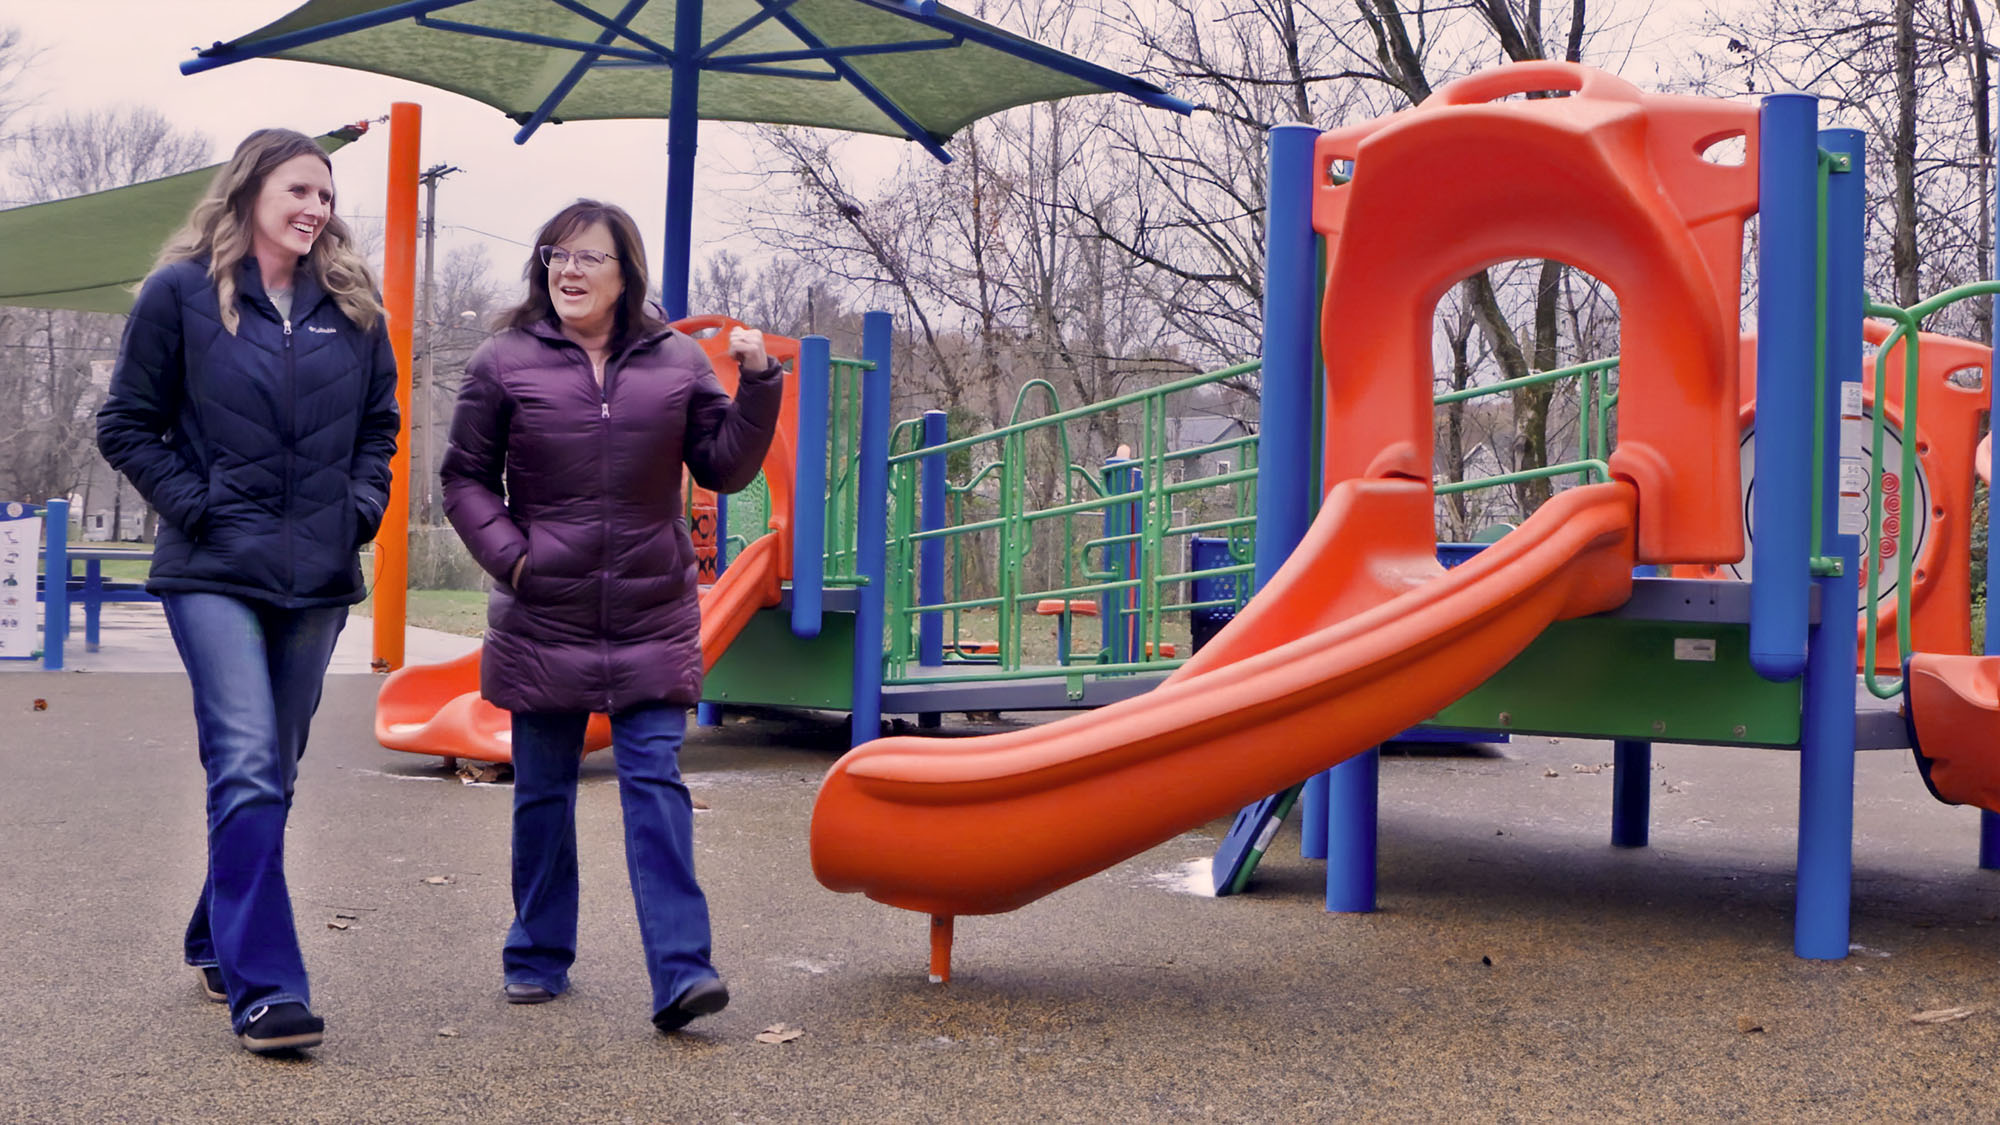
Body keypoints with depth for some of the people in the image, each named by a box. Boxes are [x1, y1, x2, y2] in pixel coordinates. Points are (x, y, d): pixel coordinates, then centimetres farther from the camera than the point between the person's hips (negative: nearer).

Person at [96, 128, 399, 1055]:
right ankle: (263, 986, -15)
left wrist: (361, 507, 5)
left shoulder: (351, 305, 10)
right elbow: (125, 425, 3)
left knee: (272, 772, 12)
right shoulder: (180, 294, -1)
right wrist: (196, 505, -7)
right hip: (216, 573, -4)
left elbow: (379, 422, 20)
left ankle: (217, 942, 30)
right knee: (247, 768, -15)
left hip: (318, 576, 5)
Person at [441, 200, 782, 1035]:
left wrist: (757, 386, -8)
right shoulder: (506, 362, 0)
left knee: (656, 784, -7)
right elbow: (465, 478, 6)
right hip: (543, 621, 0)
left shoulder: (676, 362, 4)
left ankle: (680, 973, -9)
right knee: (543, 792, 11)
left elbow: (724, 467, 5)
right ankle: (538, 959, 26)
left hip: (651, 621, 0)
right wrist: (509, 554, -8)